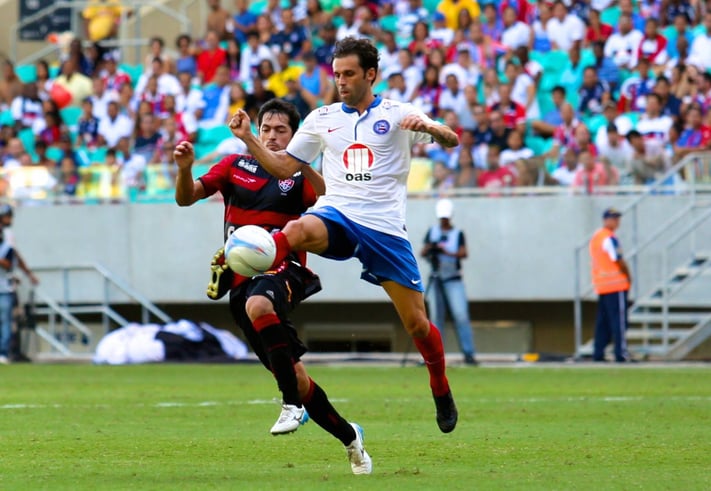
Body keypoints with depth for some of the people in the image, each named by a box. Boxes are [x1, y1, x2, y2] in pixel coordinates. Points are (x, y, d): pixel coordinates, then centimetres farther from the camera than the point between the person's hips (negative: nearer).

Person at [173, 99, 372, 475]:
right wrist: (184, 169, -13)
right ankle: (348, 436, 22)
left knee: (258, 304, -40)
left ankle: (292, 404, -33)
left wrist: (304, 166, -27)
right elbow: (186, 197, 8)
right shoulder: (235, 166, 13)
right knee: (295, 378, 2)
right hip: (242, 282, 4)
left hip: (282, 271, -4)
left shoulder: (299, 178, 5)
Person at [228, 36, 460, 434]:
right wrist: (249, 139, 3)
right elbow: (285, 166, 17)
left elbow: (451, 141, -4)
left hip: (385, 227, -2)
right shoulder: (322, 119, 14)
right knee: (297, 230, -37)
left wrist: (426, 126, -25)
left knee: (416, 322, 1)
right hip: (336, 217, 2)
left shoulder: (397, 114, 4)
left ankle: (442, 393, 22)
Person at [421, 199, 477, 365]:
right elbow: (422, 253, 4)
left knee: (461, 315, -12)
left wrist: (448, 253, -28)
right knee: (436, 317, 2)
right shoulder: (432, 232, 10)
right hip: (436, 280, 3)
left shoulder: (458, 233, 2)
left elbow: (464, 253, -12)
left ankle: (468, 353, -14)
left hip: (453, 281, -3)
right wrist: (429, 248, -18)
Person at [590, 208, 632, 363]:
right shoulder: (610, 238, -13)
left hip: (600, 285, 9)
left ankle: (598, 353, 9)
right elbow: (619, 261, -15)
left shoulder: (595, 237, 15)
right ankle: (620, 353, -9)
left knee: (602, 322, 11)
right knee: (619, 320, -7)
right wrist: (628, 276, 1)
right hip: (616, 285, -9)